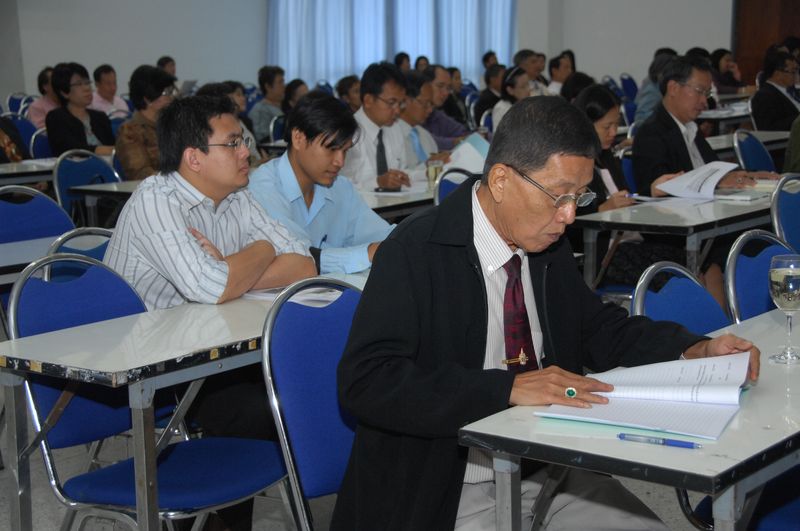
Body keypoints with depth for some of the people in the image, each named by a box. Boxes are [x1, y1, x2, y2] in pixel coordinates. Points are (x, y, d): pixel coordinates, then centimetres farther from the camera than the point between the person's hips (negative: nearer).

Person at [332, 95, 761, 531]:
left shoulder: (548, 246, 5)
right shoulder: (415, 251, -16)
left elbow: (596, 328, 19)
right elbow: (364, 381, -25)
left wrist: (696, 350, 0)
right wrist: (509, 388, -31)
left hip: (550, 471, 7)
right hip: (455, 494, -6)